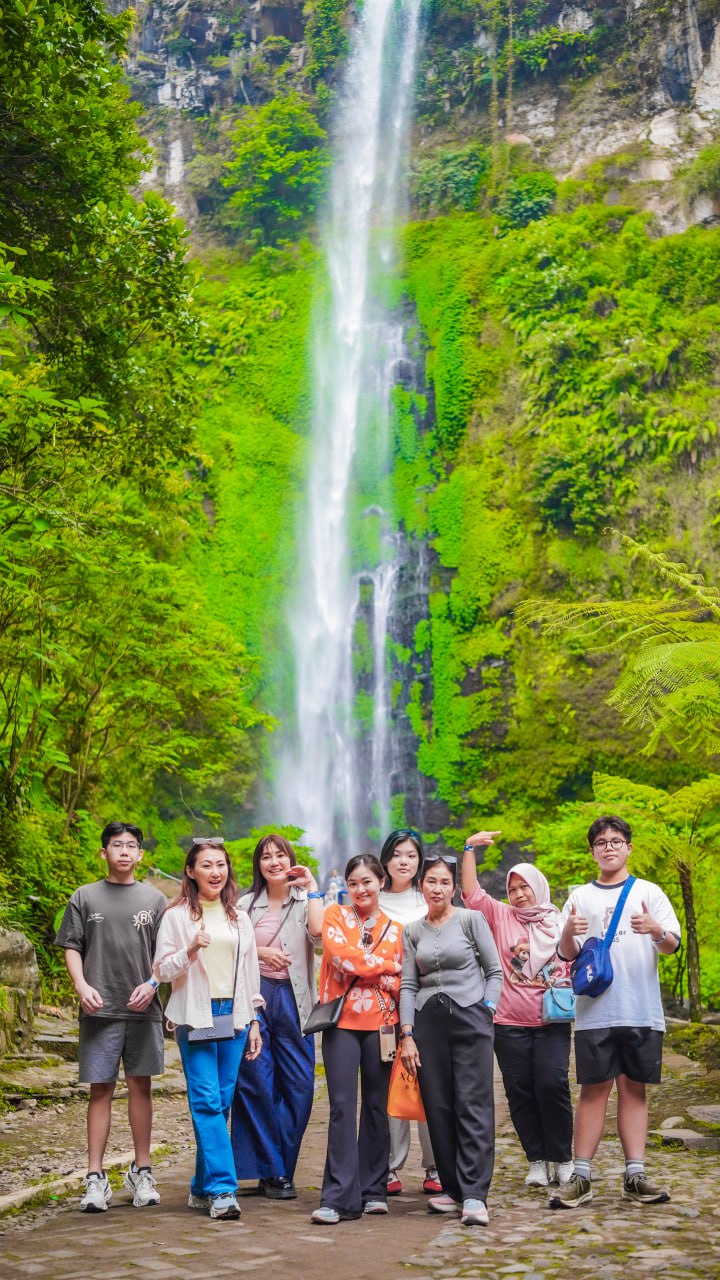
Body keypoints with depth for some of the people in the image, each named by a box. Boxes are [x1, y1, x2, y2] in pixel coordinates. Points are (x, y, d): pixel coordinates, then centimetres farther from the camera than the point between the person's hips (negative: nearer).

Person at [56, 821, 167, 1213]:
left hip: (143, 1008, 1)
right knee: (100, 1089, -1)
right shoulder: (85, 897, 9)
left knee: (140, 1086, 6)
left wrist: (152, 983, -6)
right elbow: (72, 947, 6)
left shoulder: (154, 899, 10)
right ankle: (95, 1177, 2)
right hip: (100, 1009, -1)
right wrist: (82, 986, -9)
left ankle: (141, 1173, 14)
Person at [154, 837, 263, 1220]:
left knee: (221, 1102, 4)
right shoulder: (177, 916, 1)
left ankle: (203, 1188, 15)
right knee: (207, 1102, -11)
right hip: (196, 1016, -4)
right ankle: (222, 1189, -12)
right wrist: (191, 950, -19)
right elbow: (163, 969, -2)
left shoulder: (239, 918, 13)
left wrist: (253, 1021, 12)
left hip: (234, 1016, 4)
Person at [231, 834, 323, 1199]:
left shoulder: (304, 900, 8)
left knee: (299, 1086, -3)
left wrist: (312, 888, -7)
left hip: (292, 999, 0)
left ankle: (280, 1169, 9)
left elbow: (319, 933, -12)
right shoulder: (246, 905, 12)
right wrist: (260, 952, -7)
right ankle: (271, 1172, 7)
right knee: (256, 1083, -3)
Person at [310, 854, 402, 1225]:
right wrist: (386, 966, -4)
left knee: (377, 1106, 6)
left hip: (380, 1024, 2)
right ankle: (339, 1197, -6)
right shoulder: (335, 915, 6)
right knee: (342, 1106, -7)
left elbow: (399, 985, 4)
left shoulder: (395, 930, 11)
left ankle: (374, 1191, 15)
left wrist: (361, 966, -9)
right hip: (342, 1022, -2)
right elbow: (340, 955, -12)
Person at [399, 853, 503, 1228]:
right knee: (438, 1108, 3)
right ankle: (452, 1189, 12)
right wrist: (406, 1034, 2)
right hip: (428, 1021, 3)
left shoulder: (471, 920, 2)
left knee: (473, 1106, -9)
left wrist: (486, 1011, -6)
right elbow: (408, 985, 9)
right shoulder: (412, 932, 11)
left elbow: (494, 971, 5)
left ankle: (474, 1195, -12)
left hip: (469, 1018, -3)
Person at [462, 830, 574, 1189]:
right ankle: (537, 1161, 14)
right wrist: (470, 849, -9)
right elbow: (471, 893, -3)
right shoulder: (501, 917, 7)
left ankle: (562, 1159, 5)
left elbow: (576, 964, 10)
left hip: (552, 1022, -1)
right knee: (519, 1092, 3)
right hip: (510, 1024, 1)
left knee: (552, 1085, -11)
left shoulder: (559, 922, 6)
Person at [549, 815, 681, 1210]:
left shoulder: (648, 892, 9)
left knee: (633, 1088, 4)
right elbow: (566, 954, 8)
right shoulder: (580, 897, 12)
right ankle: (582, 1177, 1)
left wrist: (655, 930, -23)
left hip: (642, 1011, 0)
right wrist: (568, 933, -15)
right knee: (594, 1089, -1)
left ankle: (635, 1176, 7)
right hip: (595, 1011, 0)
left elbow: (672, 945, 0)